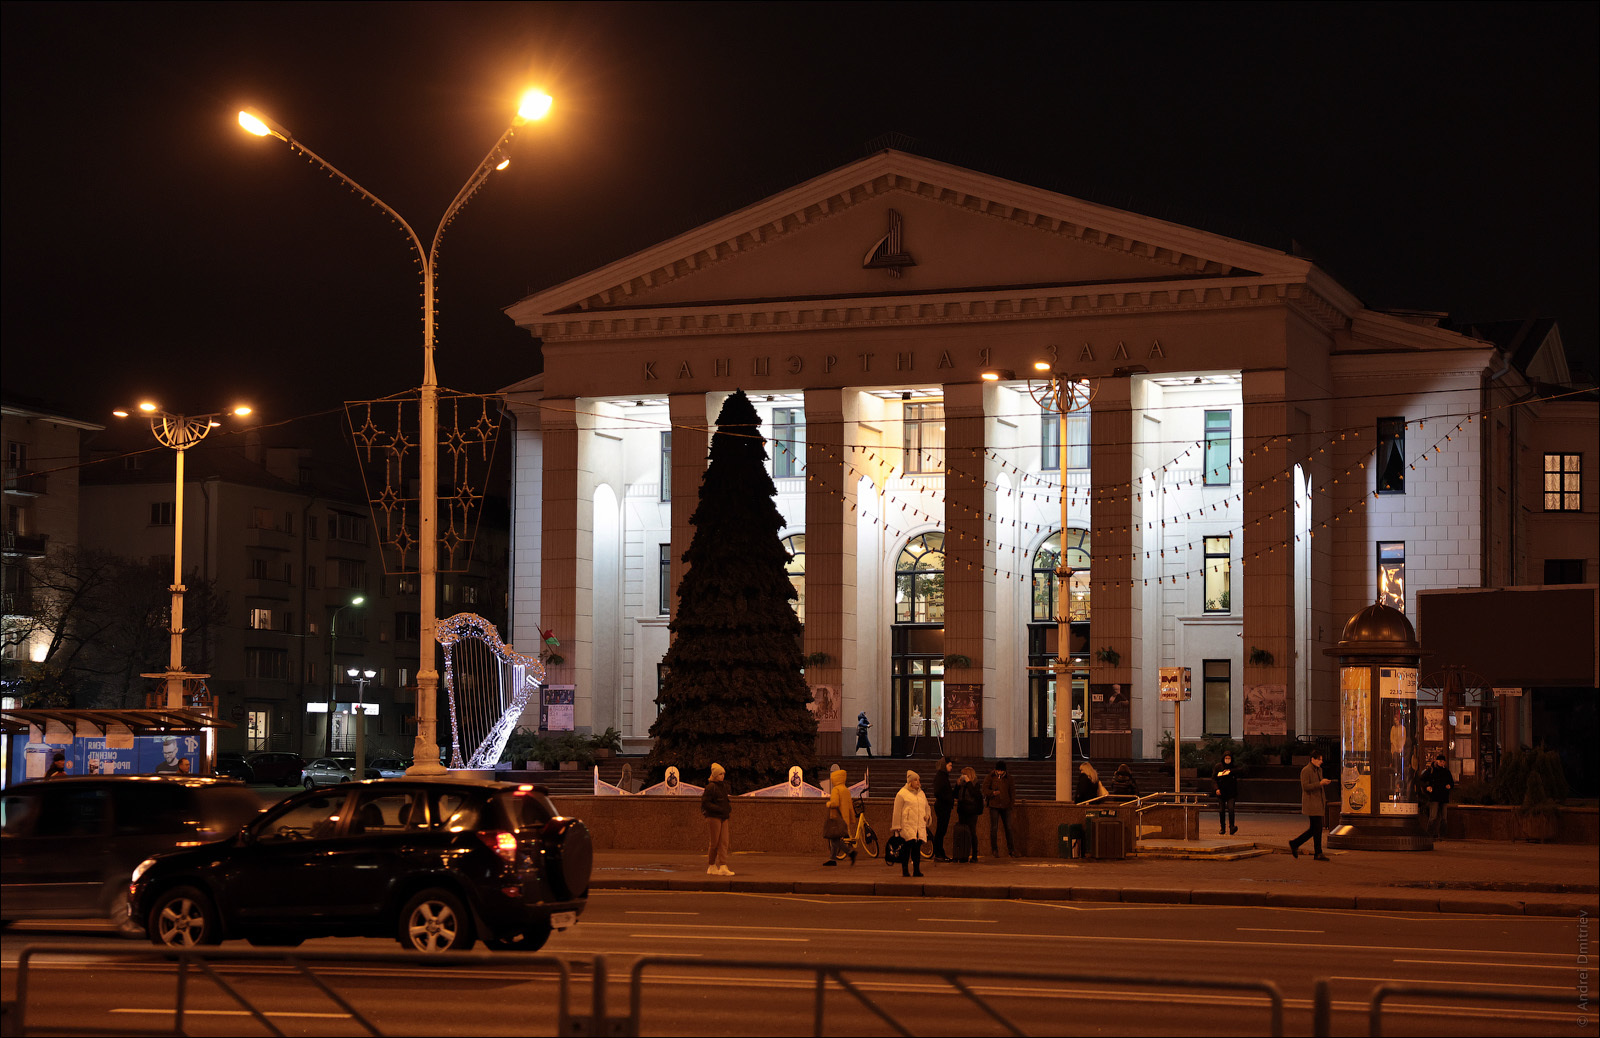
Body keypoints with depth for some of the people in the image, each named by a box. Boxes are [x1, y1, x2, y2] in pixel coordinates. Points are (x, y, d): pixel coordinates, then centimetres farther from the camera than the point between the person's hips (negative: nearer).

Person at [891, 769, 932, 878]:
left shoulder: (921, 793, 20)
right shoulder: (902, 793, 1)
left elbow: (927, 808, 34)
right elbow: (897, 812, 0)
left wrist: (927, 815, 12)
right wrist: (897, 827, -2)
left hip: (920, 827, 5)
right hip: (907, 827, -5)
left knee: (917, 847, 2)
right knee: (907, 846, -12)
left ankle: (916, 870, 7)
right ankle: (905, 870, -6)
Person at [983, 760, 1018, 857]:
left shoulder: (1009, 778, 5)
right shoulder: (991, 777, 0)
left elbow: (1012, 791, 13)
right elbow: (985, 789, -1)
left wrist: (1012, 801, 2)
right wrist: (993, 793, -19)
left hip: (1005, 806, 2)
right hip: (994, 805, -2)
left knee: (1008, 828, 4)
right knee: (994, 828, -2)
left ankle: (1011, 850, 10)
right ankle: (994, 851, 6)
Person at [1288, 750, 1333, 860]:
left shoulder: (1319, 770, 16)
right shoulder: (1306, 771, -12)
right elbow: (1305, 787, -19)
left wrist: (1324, 801, 20)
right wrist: (1320, 783, -23)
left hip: (1318, 803, 9)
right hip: (1311, 804, -9)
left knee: (1313, 829, 9)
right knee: (1317, 829, -7)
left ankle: (1294, 844, 19)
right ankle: (1318, 853, 0)